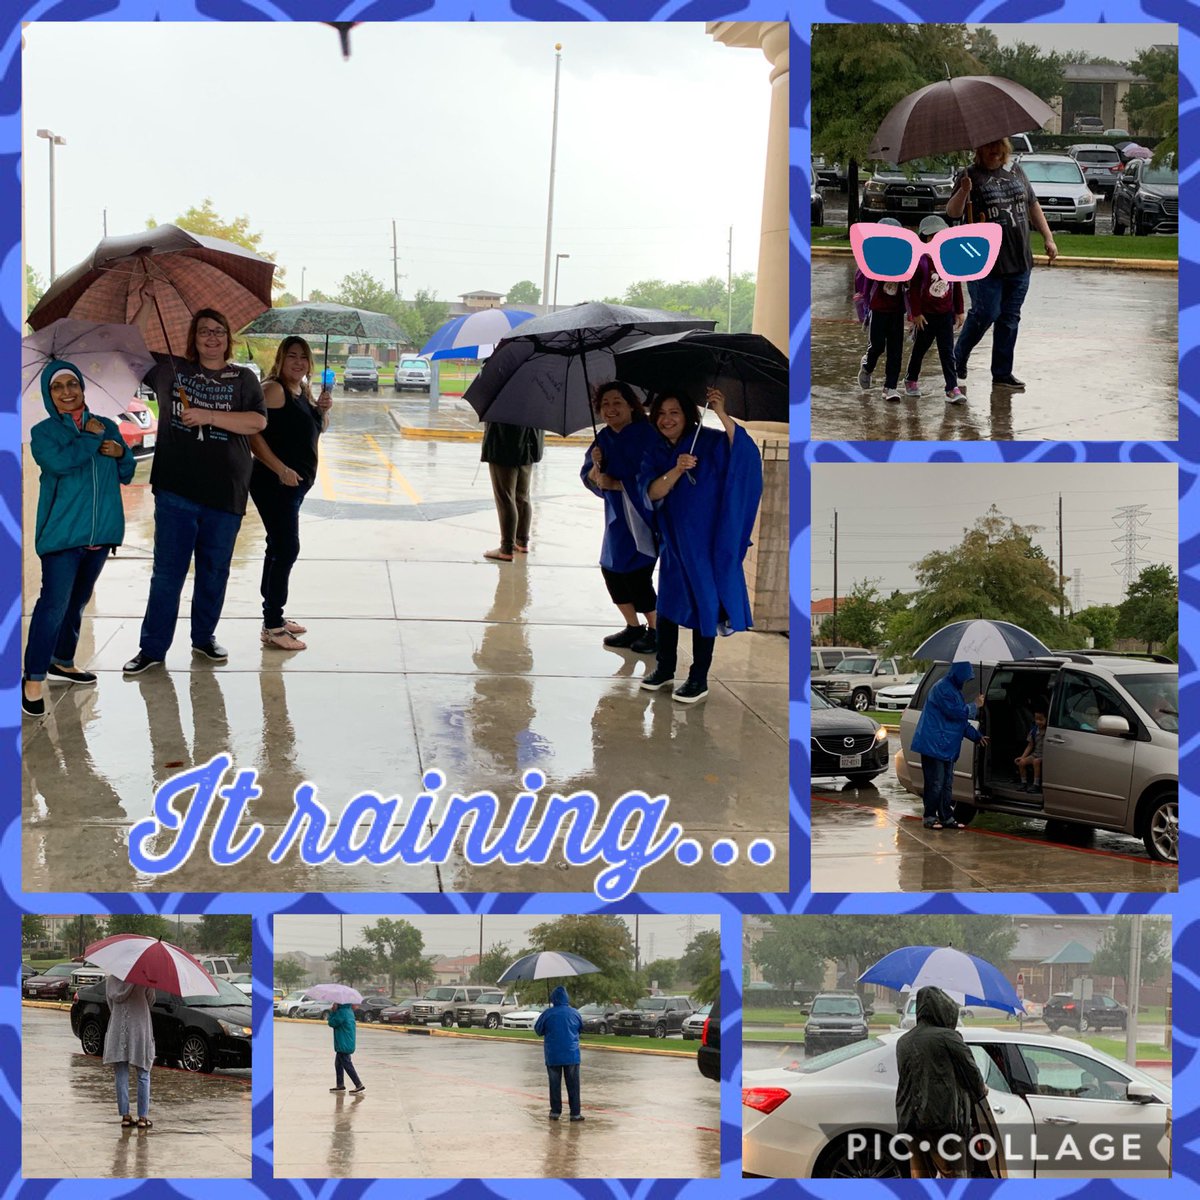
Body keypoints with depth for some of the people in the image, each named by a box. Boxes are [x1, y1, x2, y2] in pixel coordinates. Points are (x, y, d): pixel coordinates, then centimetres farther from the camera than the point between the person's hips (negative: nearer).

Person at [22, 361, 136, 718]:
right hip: (62, 533, -5)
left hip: (100, 533, 5)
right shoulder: (44, 432, -3)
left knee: (78, 601, 16)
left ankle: (62, 662, 30)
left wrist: (121, 453, -5)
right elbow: (59, 462, -23)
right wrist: (92, 438, -13)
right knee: (54, 603, -12)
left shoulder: (106, 427, 11)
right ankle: (33, 679, -10)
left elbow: (126, 475, 16)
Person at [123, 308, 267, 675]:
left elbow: (258, 422, -10)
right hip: (176, 489, 0)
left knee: (214, 572, 10)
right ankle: (152, 647, 6)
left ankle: (204, 637, 26)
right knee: (167, 570, 2)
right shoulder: (170, 369, 7)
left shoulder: (243, 379, 4)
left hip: (225, 493, 0)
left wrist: (208, 416, -16)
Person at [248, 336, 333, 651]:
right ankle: (272, 627, -14)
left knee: (279, 547, 17)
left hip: (295, 483, 10)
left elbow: (318, 429, 26)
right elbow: (254, 434, -23)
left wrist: (323, 409, 4)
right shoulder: (273, 390, -14)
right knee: (286, 548, -14)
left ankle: (274, 615, 28)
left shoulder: (303, 392, 13)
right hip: (275, 483, -10)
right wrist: (280, 469, -26)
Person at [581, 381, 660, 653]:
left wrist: (615, 484, -19)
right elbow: (589, 479, 5)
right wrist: (597, 465, -16)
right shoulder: (604, 438, 5)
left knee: (637, 574, -8)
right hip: (618, 517, 8)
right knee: (611, 569, 9)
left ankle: (655, 630, 11)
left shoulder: (647, 434, -17)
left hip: (644, 516, -8)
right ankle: (634, 627, 26)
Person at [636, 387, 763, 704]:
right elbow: (651, 492, -13)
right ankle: (665, 668, 27)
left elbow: (745, 455, -30)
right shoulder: (656, 454, 2)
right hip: (673, 541, 5)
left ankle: (699, 679, 5)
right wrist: (676, 471, -32)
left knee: (703, 603, -2)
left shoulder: (709, 442, -11)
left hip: (705, 541, -5)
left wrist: (723, 415, -41)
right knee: (668, 602, 13)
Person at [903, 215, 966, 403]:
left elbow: (957, 286, 8)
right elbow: (913, 289, -10)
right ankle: (911, 381, 35)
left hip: (945, 314, 2)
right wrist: (916, 313, -11)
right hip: (925, 315, -2)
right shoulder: (920, 261, -13)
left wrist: (959, 311, 9)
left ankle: (952, 388, -5)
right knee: (919, 348, 15)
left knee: (947, 352, -2)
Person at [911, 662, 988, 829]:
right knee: (935, 784, -8)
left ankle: (947, 817, 14)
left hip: (947, 747, 10)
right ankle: (930, 817, -2)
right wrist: (975, 706, -6)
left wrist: (977, 736, 20)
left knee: (947, 784, 10)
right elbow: (955, 712, -20)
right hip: (934, 745, -10)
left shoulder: (955, 690, 20)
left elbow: (961, 720, 26)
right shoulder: (943, 688, -13)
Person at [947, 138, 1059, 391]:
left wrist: (1048, 238, 16)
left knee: (1010, 318, 7)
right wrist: (963, 192, -30)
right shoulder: (972, 175, -3)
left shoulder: (1016, 171, 12)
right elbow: (952, 213, -11)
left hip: (1019, 261, 5)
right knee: (985, 314, -8)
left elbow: (1033, 206, 21)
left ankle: (1002, 373, 14)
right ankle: (957, 362, 12)